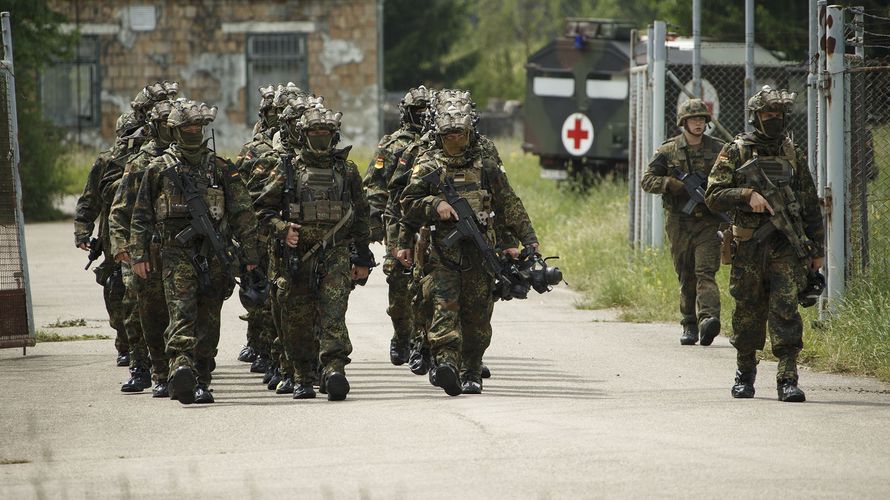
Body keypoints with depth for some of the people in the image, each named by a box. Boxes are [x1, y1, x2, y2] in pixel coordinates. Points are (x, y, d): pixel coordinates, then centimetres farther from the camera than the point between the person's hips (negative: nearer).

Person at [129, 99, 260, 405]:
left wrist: (250, 254, 6)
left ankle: (201, 382, 12)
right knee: (182, 311, -18)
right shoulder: (159, 169, 8)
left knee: (208, 322, 4)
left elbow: (243, 214, 11)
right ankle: (181, 369, -34)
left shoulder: (221, 169, 10)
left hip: (213, 254, 2)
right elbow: (141, 216, 10)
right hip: (176, 253, -2)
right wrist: (138, 255, 4)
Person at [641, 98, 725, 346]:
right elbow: (647, 180, 3)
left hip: (708, 221, -1)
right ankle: (689, 325, 13)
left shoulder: (718, 149, 7)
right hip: (679, 221, 1)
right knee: (686, 277, 5)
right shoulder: (668, 151, 4)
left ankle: (708, 318, -30)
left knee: (705, 271, -15)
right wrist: (671, 184, -15)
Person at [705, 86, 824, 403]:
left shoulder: (793, 154, 11)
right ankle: (745, 372, 25)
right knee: (748, 312, 7)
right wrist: (747, 195, -19)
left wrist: (817, 249, 13)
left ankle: (788, 378, -13)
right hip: (749, 246, -1)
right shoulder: (736, 153, 3)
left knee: (785, 309, -11)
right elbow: (714, 196, -3)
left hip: (787, 246, 1)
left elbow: (810, 205, 15)